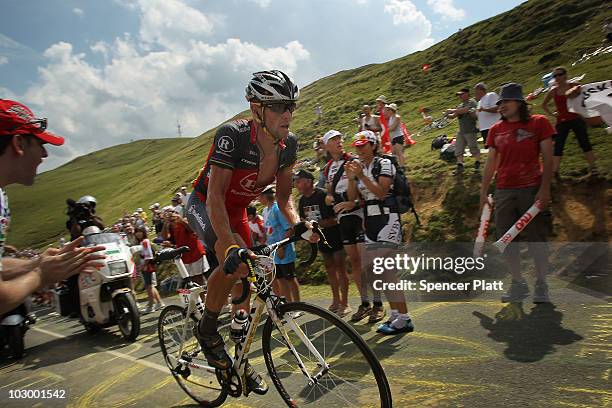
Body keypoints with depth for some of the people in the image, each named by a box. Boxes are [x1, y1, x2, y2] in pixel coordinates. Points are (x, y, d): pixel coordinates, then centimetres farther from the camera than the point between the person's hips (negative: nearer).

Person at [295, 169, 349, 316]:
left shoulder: (323, 195, -19)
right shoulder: (302, 201, 4)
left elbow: (337, 218, -21)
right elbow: (303, 219, 16)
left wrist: (318, 224, -26)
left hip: (334, 234, -7)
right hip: (321, 237, 8)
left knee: (340, 267, -4)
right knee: (329, 268, 14)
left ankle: (344, 304, 3)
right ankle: (336, 301, 26)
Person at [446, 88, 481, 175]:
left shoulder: (471, 102, -5)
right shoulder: (460, 105, 19)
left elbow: (465, 110, -23)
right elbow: (453, 116, 18)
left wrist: (452, 110, -18)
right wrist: (448, 115, -4)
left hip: (470, 130, -7)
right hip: (461, 131, 8)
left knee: (473, 148, 0)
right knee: (458, 149, 1)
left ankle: (478, 163, 17)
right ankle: (460, 166, 2)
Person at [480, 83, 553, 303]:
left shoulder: (538, 123, 1)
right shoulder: (495, 130, 11)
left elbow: (547, 158, -3)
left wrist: (545, 188, -11)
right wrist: (483, 191, 7)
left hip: (531, 189, -4)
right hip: (503, 192, 4)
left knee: (536, 239, 1)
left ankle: (541, 285, 16)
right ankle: (518, 284, 18)